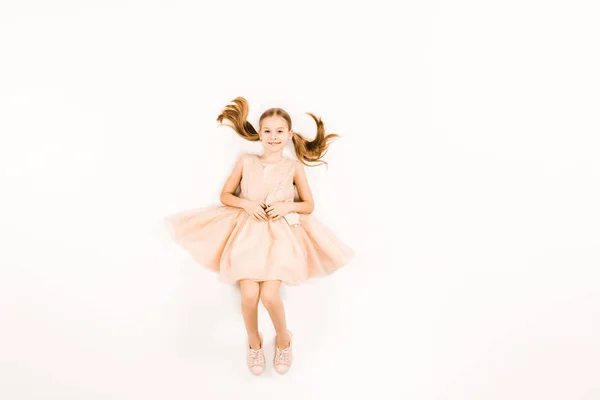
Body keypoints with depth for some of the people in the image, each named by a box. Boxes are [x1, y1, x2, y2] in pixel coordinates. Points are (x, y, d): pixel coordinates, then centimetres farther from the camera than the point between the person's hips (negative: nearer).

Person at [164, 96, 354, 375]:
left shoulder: (294, 167, 2)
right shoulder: (245, 162, 4)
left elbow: (309, 206, 8)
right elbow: (225, 195, 9)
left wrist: (287, 206, -11)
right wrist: (246, 204, -10)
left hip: (281, 235, -1)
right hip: (248, 232, 1)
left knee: (269, 296, -15)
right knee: (249, 295, -12)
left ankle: (283, 338, 20)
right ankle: (254, 342, 21)